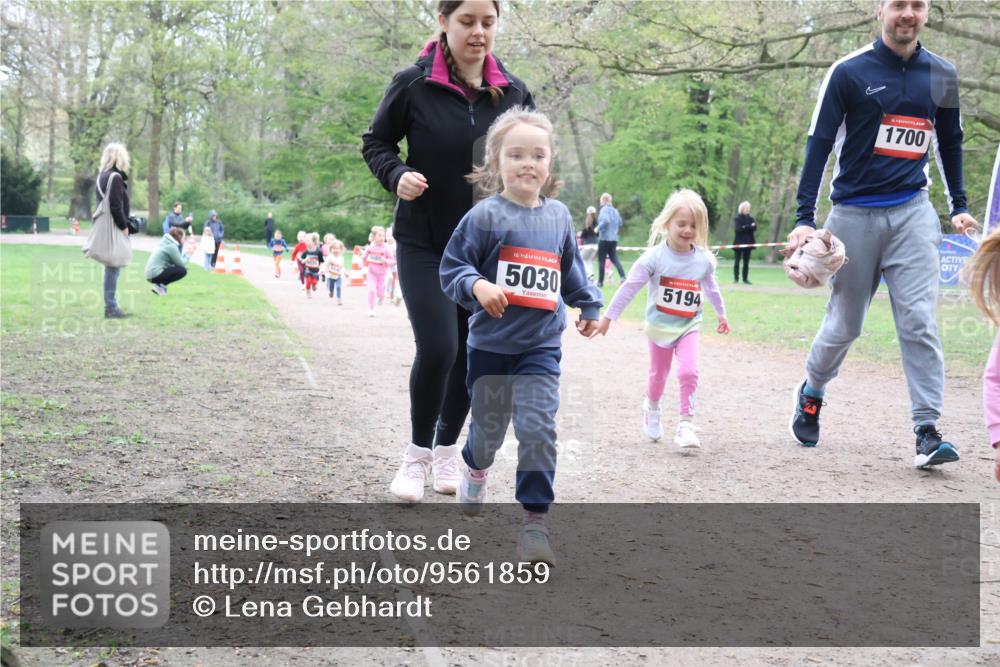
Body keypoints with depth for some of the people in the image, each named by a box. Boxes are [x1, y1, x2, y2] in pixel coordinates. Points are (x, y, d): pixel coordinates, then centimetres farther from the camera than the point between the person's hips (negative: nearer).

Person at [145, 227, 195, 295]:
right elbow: (181, 264, -12)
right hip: (155, 275, -10)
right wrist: (189, 254, 2)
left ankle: (160, 285, 7)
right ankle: (160, 286, -8)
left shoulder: (166, 243, 15)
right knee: (182, 271, -10)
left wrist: (187, 252, 12)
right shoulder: (171, 246, -13)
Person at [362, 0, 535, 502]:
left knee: (472, 354, 7)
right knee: (437, 348, -14)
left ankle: (446, 449, 30)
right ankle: (417, 451, 11)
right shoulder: (413, 84, -10)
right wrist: (396, 175, -17)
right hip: (423, 243, -3)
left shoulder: (512, 92, -2)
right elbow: (376, 143, 1)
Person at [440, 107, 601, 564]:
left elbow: (571, 269, 22)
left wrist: (589, 305, 24)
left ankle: (535, 521, -4)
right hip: (490, 343, -2)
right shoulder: (485, 215, -9)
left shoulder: (559, 216, 6)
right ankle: (476, 468, 48)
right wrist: (476, 286, -26)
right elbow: (452, 268, -8)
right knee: (489, 427, 12)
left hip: (541, 346, 2)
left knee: (538, 428, -11)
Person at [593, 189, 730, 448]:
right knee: (658, 375, 15)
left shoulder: (704, 260, -7)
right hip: (660, 326, -1)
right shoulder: (654, 257, -18)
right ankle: (651, 407, 46)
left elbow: (711, 288, 12)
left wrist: (721, 314, 24)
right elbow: (630, 286, -15)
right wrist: (608, 317, -14)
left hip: (689, 325, 1)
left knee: (689, 371, -18)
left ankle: (686, 424, -9)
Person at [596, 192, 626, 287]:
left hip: (604, 238, -7)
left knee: (601, 260, 2)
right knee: (614, 259, 8)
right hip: (614, 239, 7)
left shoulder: (604, 209, -11)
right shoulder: (615, 210, 13)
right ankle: (623, 276, -13)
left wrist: (598, 228, -15)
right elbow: (620, 223, 20)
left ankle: (600, 281, 5)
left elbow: (606, 220, -27)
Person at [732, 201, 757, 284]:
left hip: (748, 242, 4)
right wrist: (749, 226, -15)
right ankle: (736, 278, 4)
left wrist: (745, 227, -20)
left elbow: (754, 228, -3)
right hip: (739, 242, -4)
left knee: (746, 262, 4)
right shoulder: (737, 218, -1)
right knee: (737, 261, -1)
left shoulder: (750, 219, 11)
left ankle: (745, 279, 6)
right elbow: (738, 228, -16)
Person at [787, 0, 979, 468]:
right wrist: (805, 218, -12)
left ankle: (928, 431, -8)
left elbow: (950, 143, 21)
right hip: (854, 214, -2)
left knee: (919, 321, -8)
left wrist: (959, 206, 18)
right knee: (844, 324, 7)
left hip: (912, 212, 2)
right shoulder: (849, 72, -4)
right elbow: (818, 144, -5)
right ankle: (811, 394, 33)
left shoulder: (941, 76, 8)